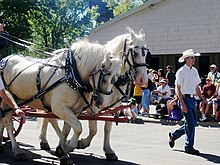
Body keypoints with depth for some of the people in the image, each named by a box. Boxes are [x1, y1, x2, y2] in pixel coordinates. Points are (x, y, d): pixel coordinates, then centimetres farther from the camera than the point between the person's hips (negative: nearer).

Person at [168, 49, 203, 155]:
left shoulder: (194, 71, 12)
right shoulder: (181, 72, -10)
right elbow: (177, 89, -12)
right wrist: (183, 104, -18)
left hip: (192, 98, 8)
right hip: (185, 98, -8)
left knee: (193, 122, 11)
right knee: (190, 123, -8)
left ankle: (173, 135, 29)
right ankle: (189, 147, 1)